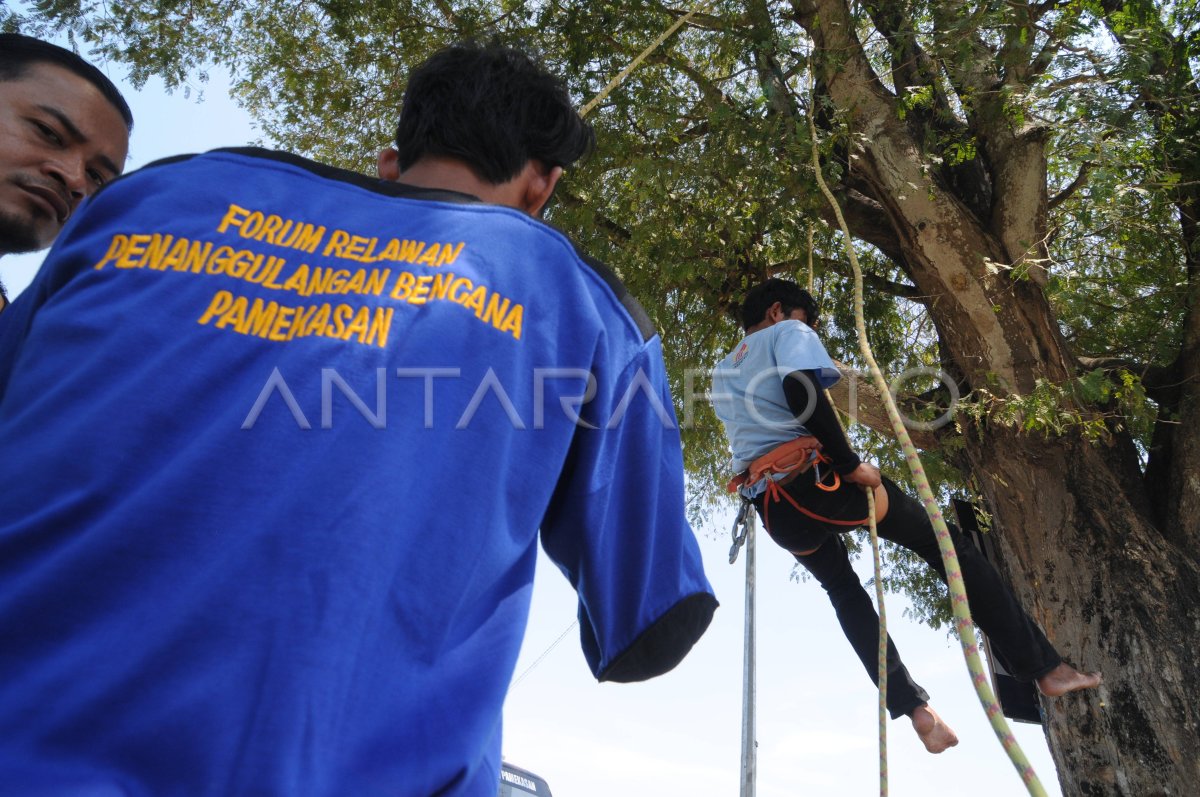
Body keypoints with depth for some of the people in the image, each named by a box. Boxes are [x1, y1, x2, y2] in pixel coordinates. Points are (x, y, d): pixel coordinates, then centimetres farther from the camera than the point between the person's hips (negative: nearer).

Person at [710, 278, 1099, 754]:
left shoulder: (722, 374, 25)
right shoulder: (788, 334, 4)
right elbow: (800, 389, -16)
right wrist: (851, 464, -15)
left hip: (774, 509, 7)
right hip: (818, 475, -6)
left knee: (843, 592, 26)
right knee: (947, 547, 8)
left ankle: (916, 710, 15)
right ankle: (1044, 668, 12)